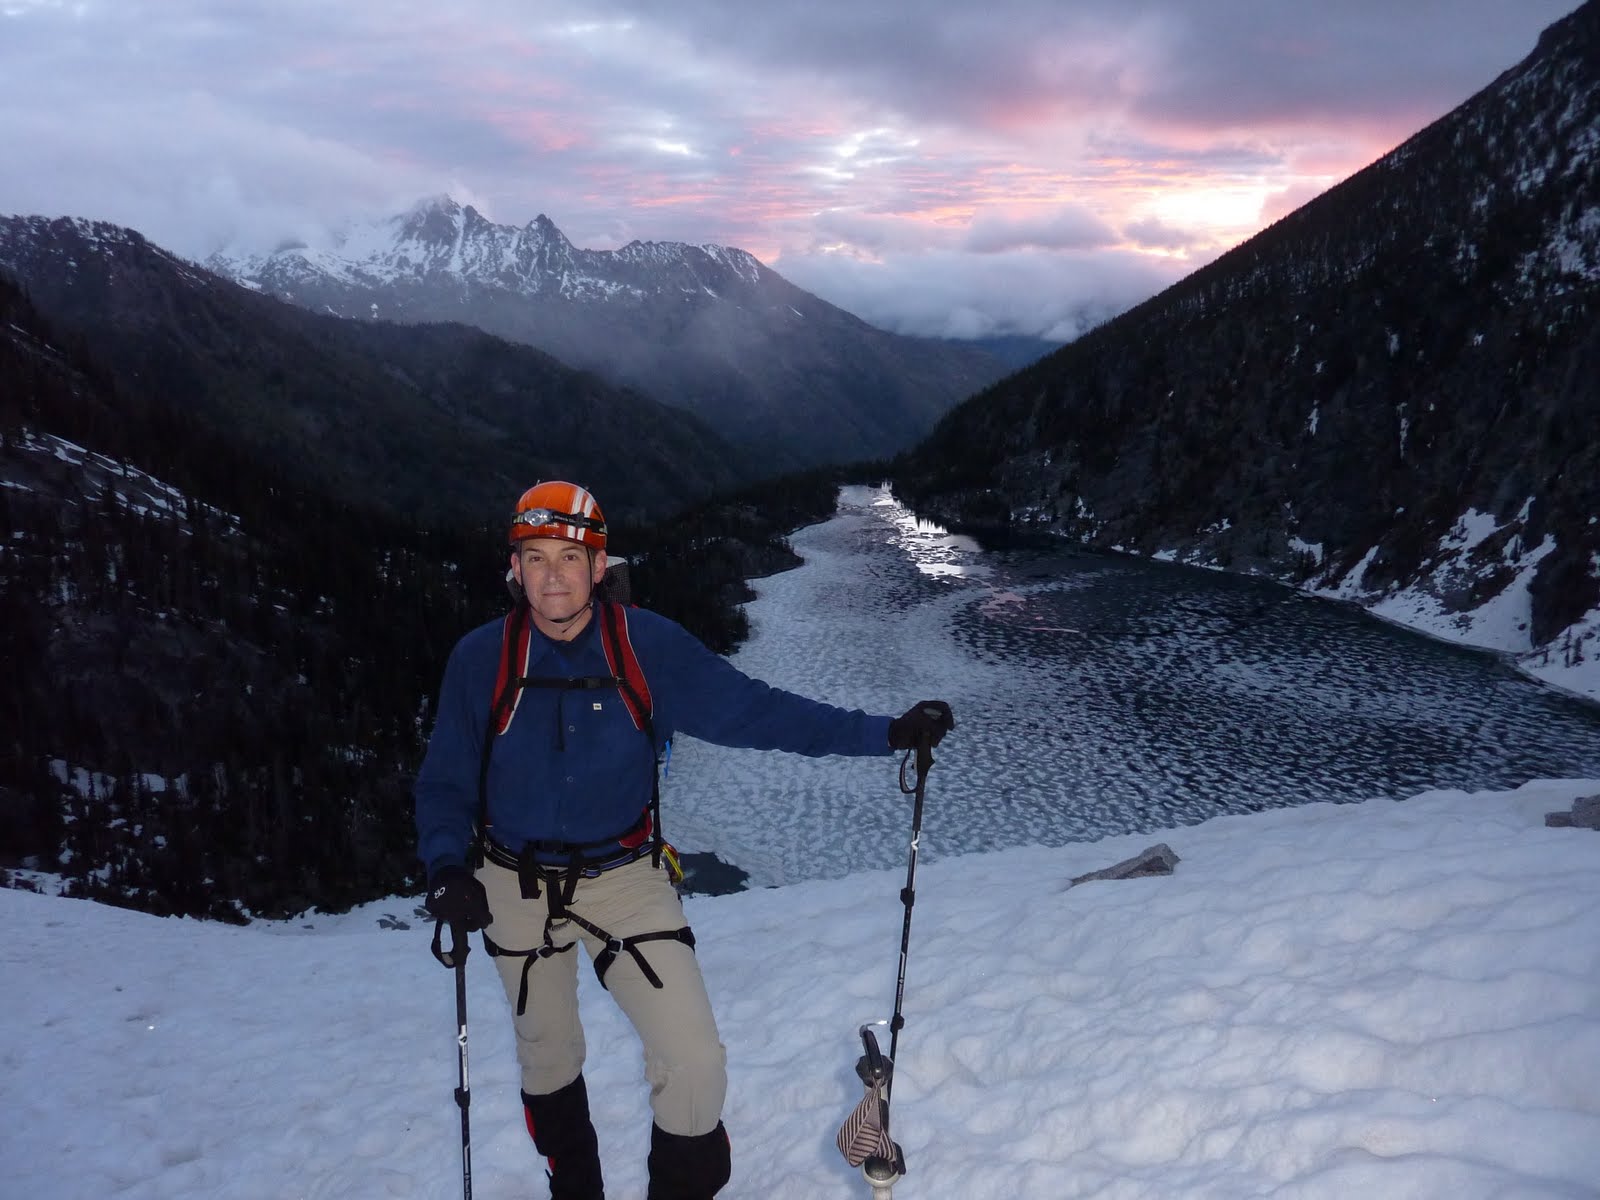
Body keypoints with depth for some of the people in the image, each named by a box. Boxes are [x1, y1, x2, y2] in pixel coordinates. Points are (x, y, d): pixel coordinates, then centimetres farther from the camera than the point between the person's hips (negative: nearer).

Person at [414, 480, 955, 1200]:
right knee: (548, 1061, 19)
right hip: (517, 886, 1)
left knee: (695, 1063, -12)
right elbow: (445, 783, -3)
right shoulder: (479, 659, -11)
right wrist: (447, 869, -22)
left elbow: (752, 708, -13)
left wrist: (886, 733, -19)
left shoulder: (649, 646, -14)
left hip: (625, 877, -1)